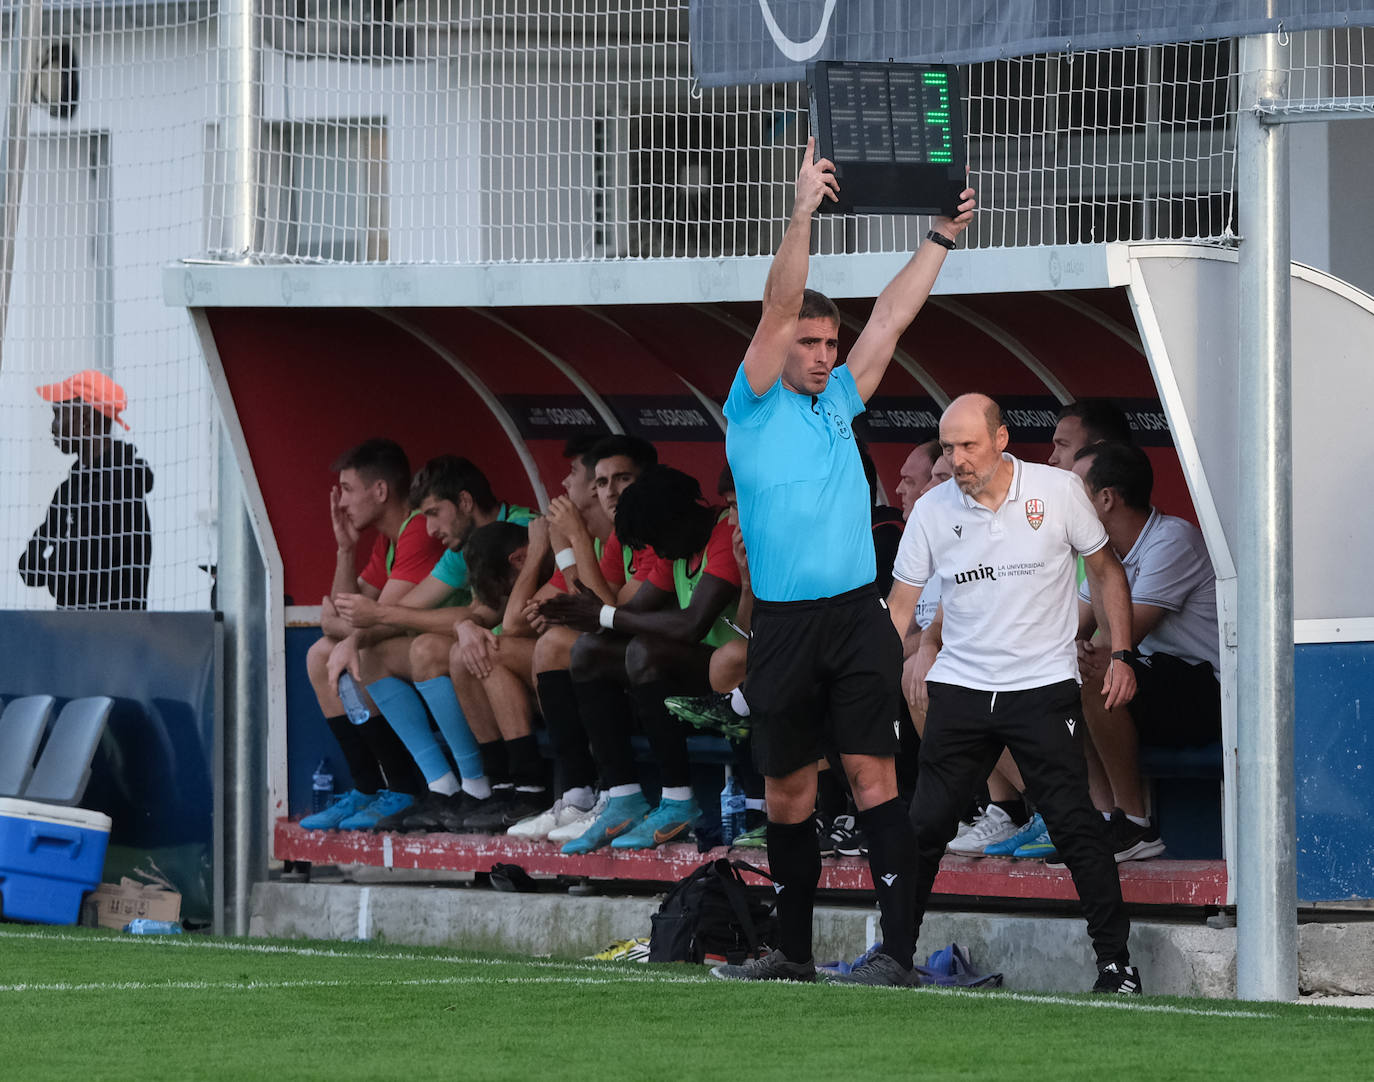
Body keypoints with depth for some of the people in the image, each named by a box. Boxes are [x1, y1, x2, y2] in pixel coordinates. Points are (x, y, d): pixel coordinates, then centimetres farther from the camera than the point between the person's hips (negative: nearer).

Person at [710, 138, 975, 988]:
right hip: (784, 625, -1)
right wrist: (802, 212, -17)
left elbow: (893, 315, 18)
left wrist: (942, 239, 16)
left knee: (871, 772, -9)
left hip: (856, 618, 1)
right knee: (787, 792, 7)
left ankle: (898, 949, -15)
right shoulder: (755, 407, 3)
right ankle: (794, 953, 19)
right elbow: (779, 305, -8)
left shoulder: (838, 403, 14)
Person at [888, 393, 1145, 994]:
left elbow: (1105, 570, 8)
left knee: (1076, 824, -12)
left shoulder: (1059, 491, -4)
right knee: (924, 824, -1)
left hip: (1044, 685, -2)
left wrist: (1120, 655, 0)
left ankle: (1115, 960, -6)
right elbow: (899, 606, 7)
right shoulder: (932, 510, 2)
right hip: (959, 689, 2)